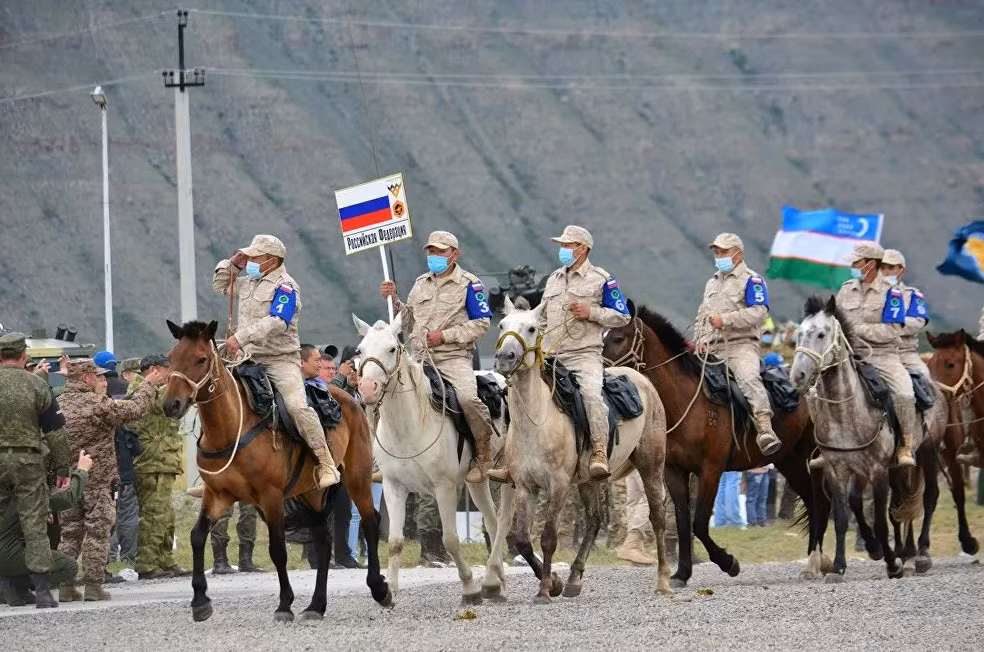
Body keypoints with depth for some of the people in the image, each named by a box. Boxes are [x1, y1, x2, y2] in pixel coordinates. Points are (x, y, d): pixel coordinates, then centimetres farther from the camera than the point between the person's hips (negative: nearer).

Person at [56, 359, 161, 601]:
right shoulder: (98, 404, -14)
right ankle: (93, 585, 0)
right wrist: (148, 386, 3)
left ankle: (65, 585, 7)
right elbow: (134, 409, -10)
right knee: (97, 531, 1)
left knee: (69, 532, 10)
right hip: (97, 478, -6)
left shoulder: (59, 405, 5)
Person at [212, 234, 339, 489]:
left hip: (281, 359, -8)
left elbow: (277, 322, -23)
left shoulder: (285, 286, -10)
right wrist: (233, 264, 13)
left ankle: (326, 465, -20)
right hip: (251, 359, 8)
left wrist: (241, 337, -30)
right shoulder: (250, 283, 16)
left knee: (298, 405, -26)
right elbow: (220, 286, 32)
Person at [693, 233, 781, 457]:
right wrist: (700, 339, 10)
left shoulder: (751, 280, 1)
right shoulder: (712, 283, 26)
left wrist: (725, 320, -18)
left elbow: (759, 312, -13)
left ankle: (765, 431, -43)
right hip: (712, 349, 8)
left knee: (750, 379, -31)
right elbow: (702, 315, 30)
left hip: (740, 345, -8)